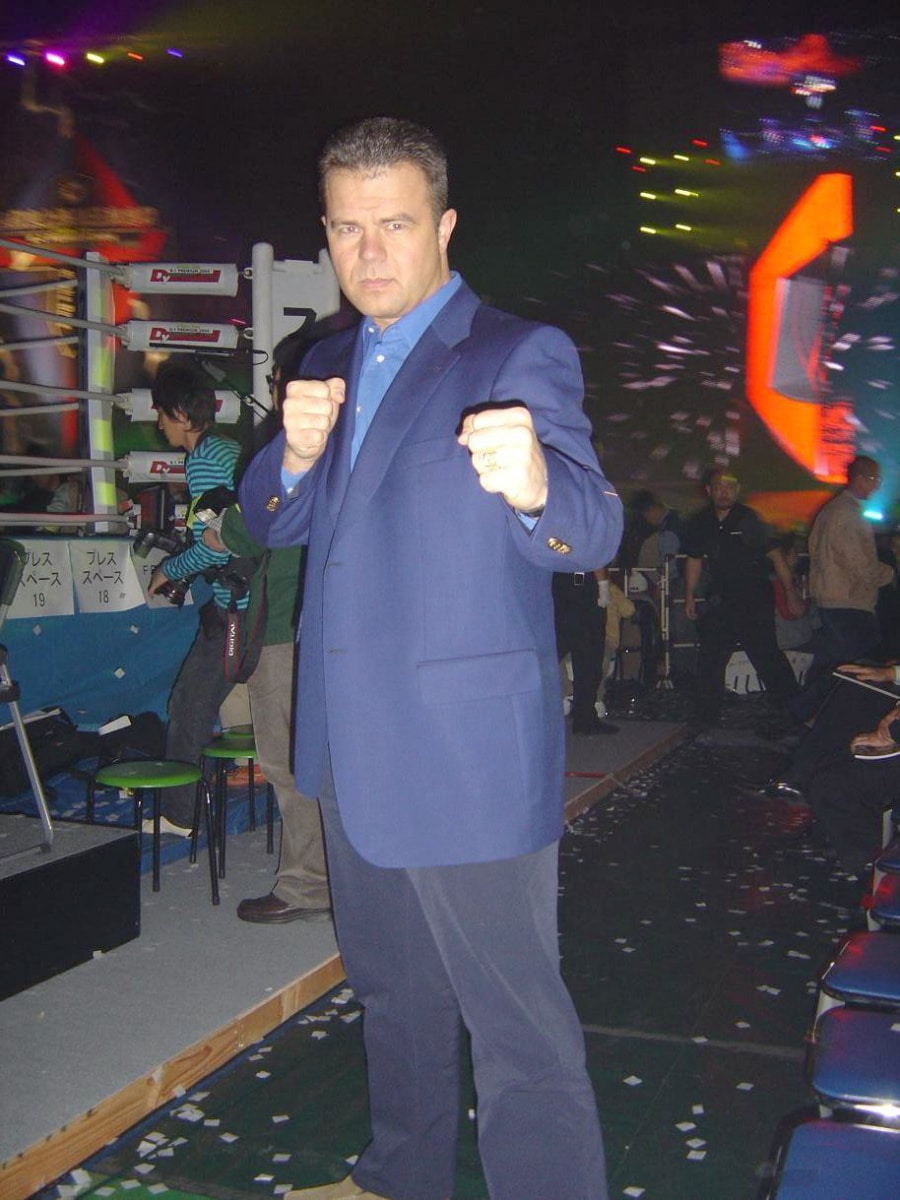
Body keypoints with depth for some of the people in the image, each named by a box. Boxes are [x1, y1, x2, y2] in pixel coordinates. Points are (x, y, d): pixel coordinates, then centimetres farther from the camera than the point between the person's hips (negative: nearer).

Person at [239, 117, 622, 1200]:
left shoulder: (523, 356, -11)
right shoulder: (327, 365, 11)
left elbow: (590, 535, -22)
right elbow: (271, 523, 11)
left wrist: (533, 486, -46)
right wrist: (295, 453, -12)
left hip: (469, 754, -7)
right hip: (353, 747, 8)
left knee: (517, 1024, -2)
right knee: (392, 994, 24)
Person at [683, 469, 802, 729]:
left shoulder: (749, 519, -6)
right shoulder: (700, 523, 8)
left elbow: (775, 555, -5)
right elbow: (694, 559, 19)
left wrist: (791, 593, -8)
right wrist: (690, 596, 15)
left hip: (755, 600, -5)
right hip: (721, 598, 5)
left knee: (765, 654, -10)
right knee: (710, 657, 4)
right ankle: (705, 717, 13)